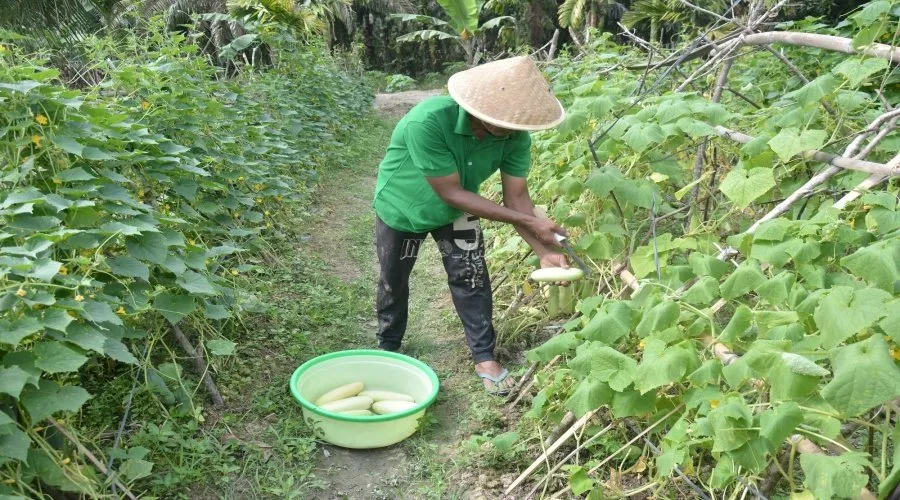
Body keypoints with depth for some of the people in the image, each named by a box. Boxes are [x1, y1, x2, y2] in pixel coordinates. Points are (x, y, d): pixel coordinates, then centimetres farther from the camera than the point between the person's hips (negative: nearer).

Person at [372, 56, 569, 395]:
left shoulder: (516, 135, -28)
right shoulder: (428, 122, -43)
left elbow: (516, 196, -20)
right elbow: (451, 193, -38)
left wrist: (544, 251, -33)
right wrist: (529, 221, -38)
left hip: (457, 212, 3)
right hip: (402, 206, -2)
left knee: (471, 278, -1)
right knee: (392, 282, 14)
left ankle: (484, 357, 16)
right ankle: (388, 346, 38)